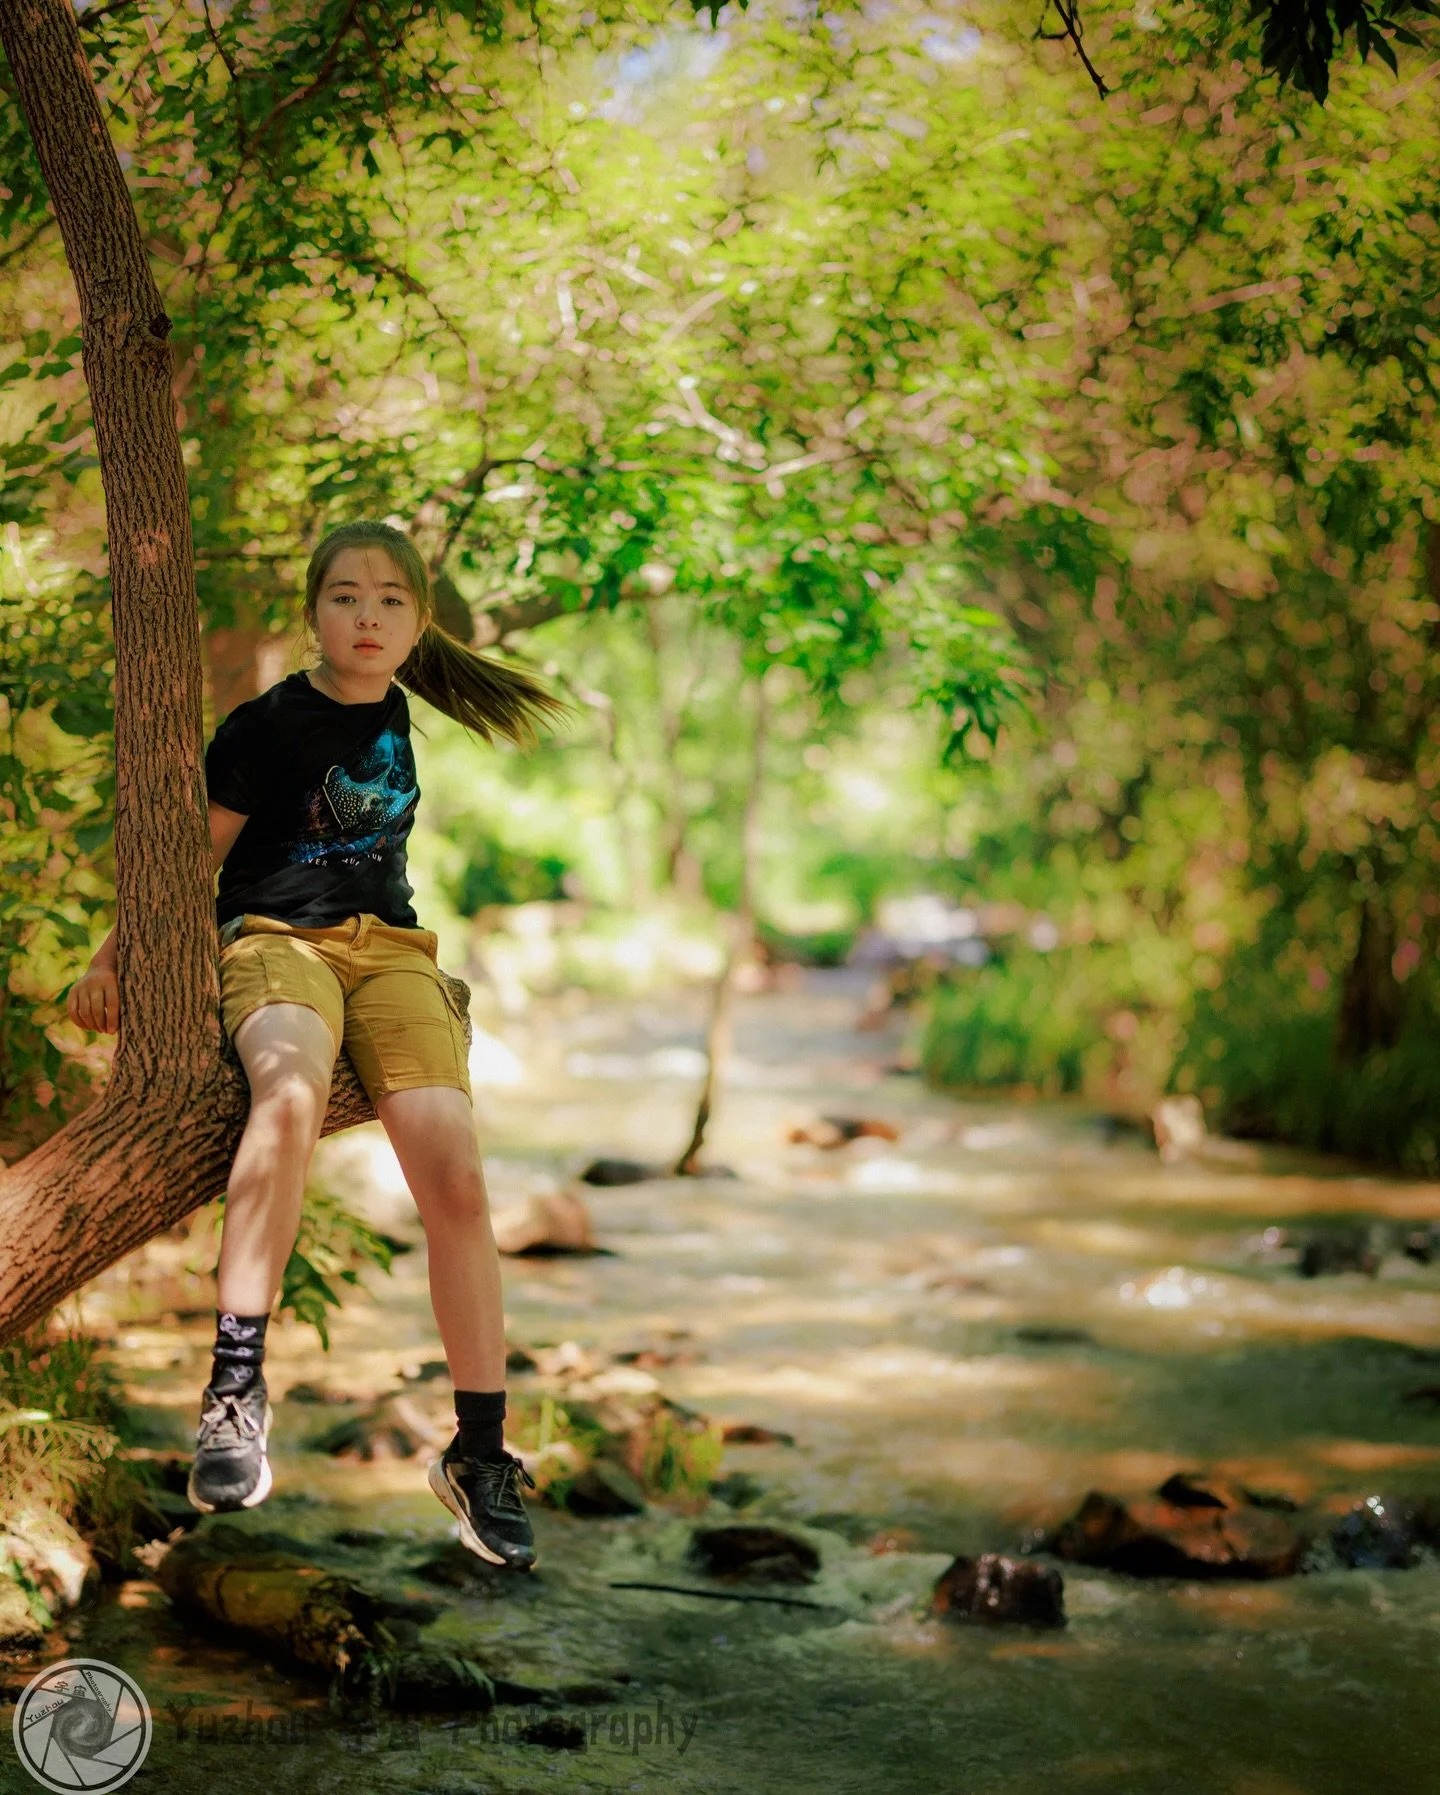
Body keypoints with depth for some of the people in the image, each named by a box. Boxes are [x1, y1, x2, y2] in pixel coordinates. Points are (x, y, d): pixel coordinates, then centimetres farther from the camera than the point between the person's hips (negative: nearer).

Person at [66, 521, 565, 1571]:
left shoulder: (396, 716, 16)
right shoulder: (267, 725, 0)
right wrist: (114, 956, 3)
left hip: (390, 947, 5)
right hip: (277, 940, -4)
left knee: (455, 1174, -19)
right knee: (292, 1093, -41)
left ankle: (481, 1452, -11)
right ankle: (236, 1386, -38)